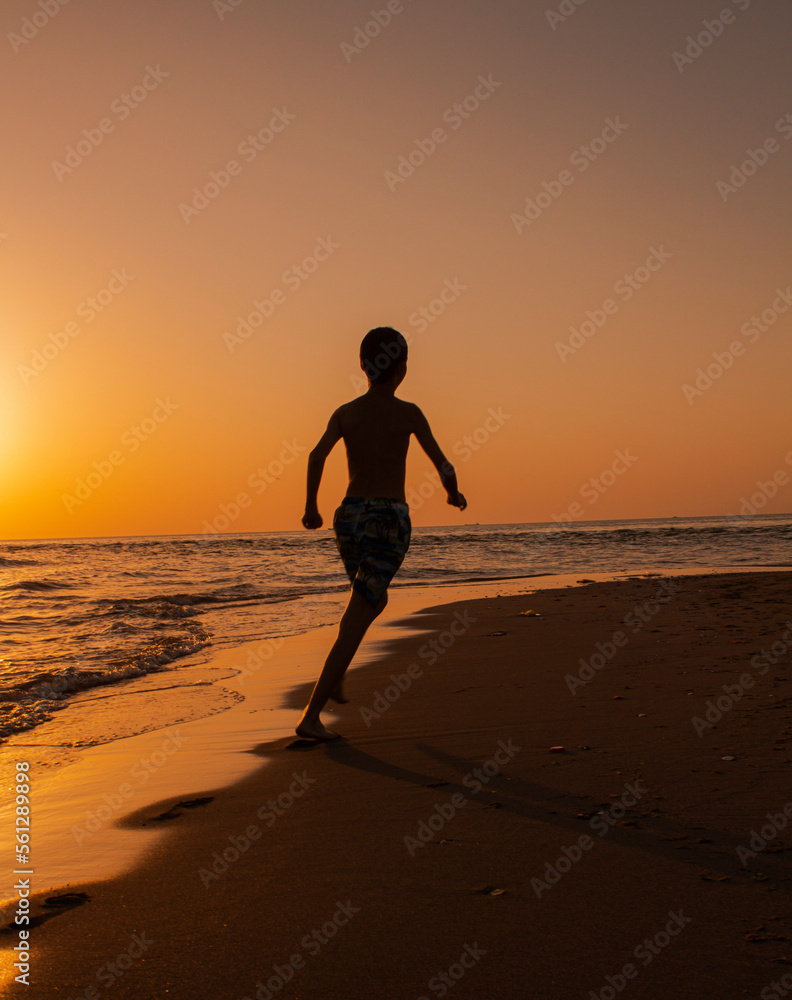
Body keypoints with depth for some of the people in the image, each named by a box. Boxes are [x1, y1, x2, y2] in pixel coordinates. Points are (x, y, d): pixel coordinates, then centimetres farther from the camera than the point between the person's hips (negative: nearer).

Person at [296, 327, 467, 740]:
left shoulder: (345, 412, 5)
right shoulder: (408, 413, -3)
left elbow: (317, 455, -11)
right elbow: (443, 466, -3)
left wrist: (310, 507, 0)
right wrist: (454, 493, 18)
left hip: (349, 518, 5)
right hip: (388, 523, -5)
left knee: (375, 601, 30)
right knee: (354, 624, -4)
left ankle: (335, 676, 23)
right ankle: (311, 717, -9)